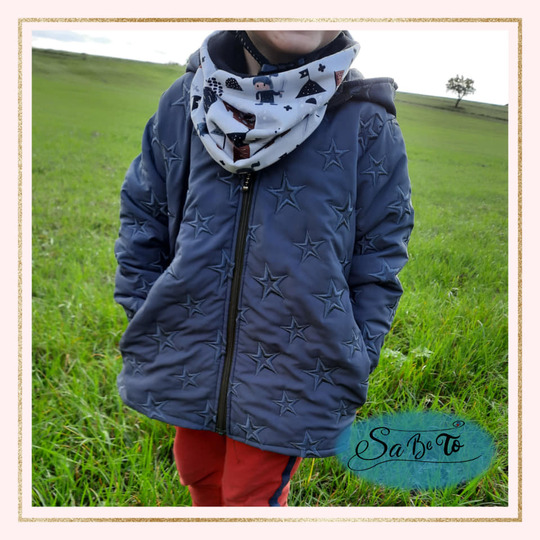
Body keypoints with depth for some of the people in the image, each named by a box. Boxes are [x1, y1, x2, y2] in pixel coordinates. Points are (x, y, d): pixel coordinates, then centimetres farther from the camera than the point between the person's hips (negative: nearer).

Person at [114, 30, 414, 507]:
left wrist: (351, 373, -5)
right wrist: (145, 321, 4)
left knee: (254, 496, 15)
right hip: (190, 357, 4)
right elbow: (142, 213, 8)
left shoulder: (367, 125, -8)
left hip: (293, 375, -3)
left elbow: (379, 258, -3)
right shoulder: (186, 101, -1)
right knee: (199, 470, 27)